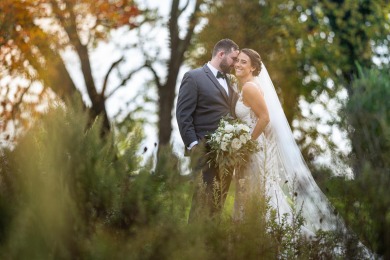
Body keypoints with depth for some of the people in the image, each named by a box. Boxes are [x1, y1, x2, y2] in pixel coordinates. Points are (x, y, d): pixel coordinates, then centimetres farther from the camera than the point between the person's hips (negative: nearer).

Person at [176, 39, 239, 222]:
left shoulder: (229, 82, 18)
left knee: (220, 200, 7)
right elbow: (183, 114, -8)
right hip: (205, 150, -7)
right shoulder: (193, 77, -3)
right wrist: (193, 145, -15)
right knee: (203, 198, -9)